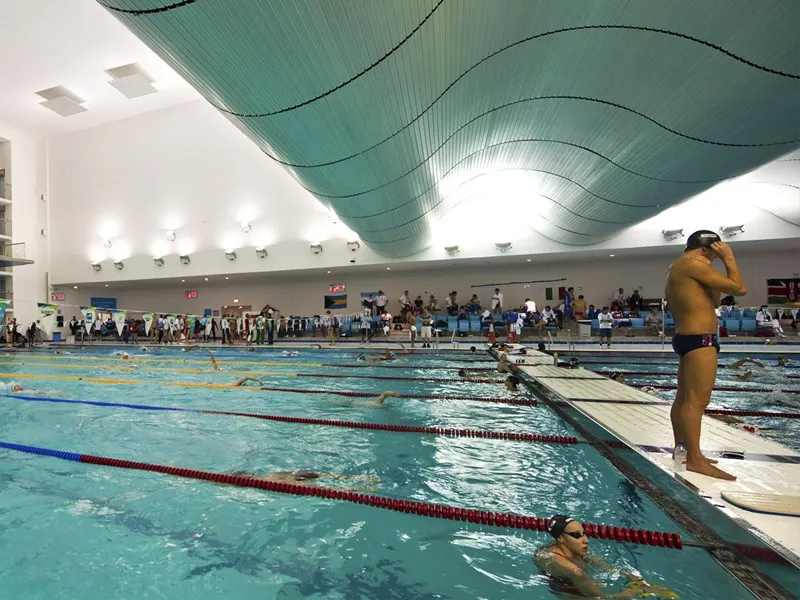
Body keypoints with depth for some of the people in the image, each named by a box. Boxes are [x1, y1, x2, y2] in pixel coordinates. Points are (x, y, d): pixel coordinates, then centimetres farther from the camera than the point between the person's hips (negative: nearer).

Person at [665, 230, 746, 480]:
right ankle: (695, 460, -5)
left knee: (684, 398, 13)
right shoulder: (693, 264, -10)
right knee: (697, 401, -9)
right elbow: (739, 288, -9)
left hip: (687, 338, 11)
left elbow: (714, 301, 23)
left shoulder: (677, 268, 21)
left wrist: (716, 266, 18)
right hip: (699, 339, -11)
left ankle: (682, 450, 22)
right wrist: (728, 258, 1)